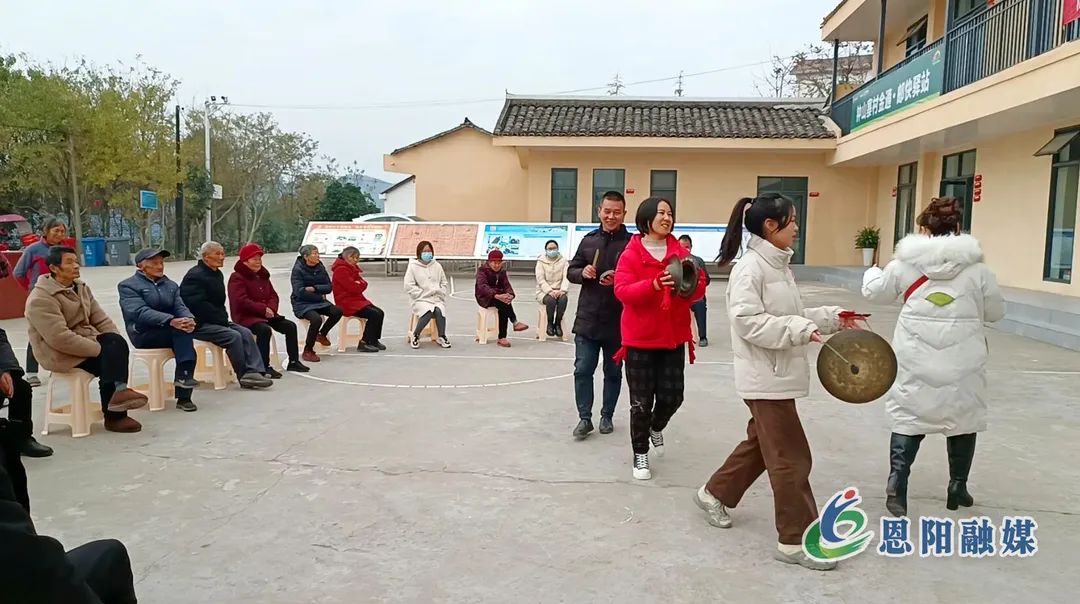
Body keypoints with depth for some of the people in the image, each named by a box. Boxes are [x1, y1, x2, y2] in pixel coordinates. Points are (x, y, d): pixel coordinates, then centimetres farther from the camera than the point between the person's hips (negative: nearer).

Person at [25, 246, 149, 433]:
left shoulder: (81, 288, 9)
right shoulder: (41, 299, -18)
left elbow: (101, 320, 8)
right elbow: (60, 339, -27)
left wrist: (117, 342, -9)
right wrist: (99, 348, -25)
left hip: (85, 342, 7)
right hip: (59, 353, -7)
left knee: (115, 344, -20)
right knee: (109, 359, -23)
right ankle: (114, 415, -14)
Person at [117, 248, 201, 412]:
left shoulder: (171, 285, 19)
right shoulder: (128, 286, 0)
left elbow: (180, 307, 5)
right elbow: (140, 312, -16)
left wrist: (189, 319, -21)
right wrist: (170, 321, -32)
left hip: (171, 331, 5)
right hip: (144, 334, -5)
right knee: (181, 331, -30)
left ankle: (183, 397, -27)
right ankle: (183, 376, -32)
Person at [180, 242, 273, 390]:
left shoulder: (217, 274, 17)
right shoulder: (195, 276, -14)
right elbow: (198, 305, -22)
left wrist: (224, 318, 5)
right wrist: (221, 319, -18)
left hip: (215, 321, 9)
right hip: (198, 324, -9)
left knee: (245, 332, -10)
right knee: (233, 336, -24)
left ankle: (254, 371, -19)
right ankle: (245, 377, -13)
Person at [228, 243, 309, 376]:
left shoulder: (263, 275, 17)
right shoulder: (237, 277, -8)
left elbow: (273, 295, 13)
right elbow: (241, 301, -19)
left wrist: (271, 308, -10)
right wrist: (263, 309, -22)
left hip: (266, 315, 8)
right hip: (246, 316, -8)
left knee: (290, 326, -6)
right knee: (265, 330, -35)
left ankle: (293, 362, 3)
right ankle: (264, 367, -29)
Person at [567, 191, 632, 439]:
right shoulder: (588, 240, 7)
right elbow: (571, 271, 12)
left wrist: (618, 279, -24)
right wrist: (582, 272, -10)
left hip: (617, 322, -2)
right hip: (587, 319, 3)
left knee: (613, 373, 12)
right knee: (582, 370, 2)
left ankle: (607, 416, 27)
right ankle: (584, 418, 14)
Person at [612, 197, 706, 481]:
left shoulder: (681, 253, 4)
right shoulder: (630, 254, -8)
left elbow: (699, 289, 3)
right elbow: (622, 291, -18)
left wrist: (690, 285, -21)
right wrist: (654, 284, -32)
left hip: (674, 337, 4)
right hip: (640, 338, -3)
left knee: (672, 396, 8)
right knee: (641, 400, 3)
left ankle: (656, 427, 43)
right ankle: (640, 454, 22)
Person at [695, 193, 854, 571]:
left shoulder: (777, 265, 12)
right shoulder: (750, 267, -17)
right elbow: (748, 321, -24)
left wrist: (832, 317, 10)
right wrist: (801, 330, -27)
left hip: (779, 373, 10)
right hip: (765, 377, -10)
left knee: (761, 443, 21)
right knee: (791, 458, -3)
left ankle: (715, 493, 38)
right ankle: (796, 540, 9)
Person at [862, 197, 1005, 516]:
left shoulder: (905, 262, -1)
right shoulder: (976, 267, -3)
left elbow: (875, 292, 14)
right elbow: (996, 312, 7)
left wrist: (872, 271, 36)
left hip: (916, 359, 0)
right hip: (962, 360, 0)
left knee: (909, 416, 10)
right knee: (962, 417, 17)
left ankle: (897, 487, 0)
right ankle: (957, 487, 28)